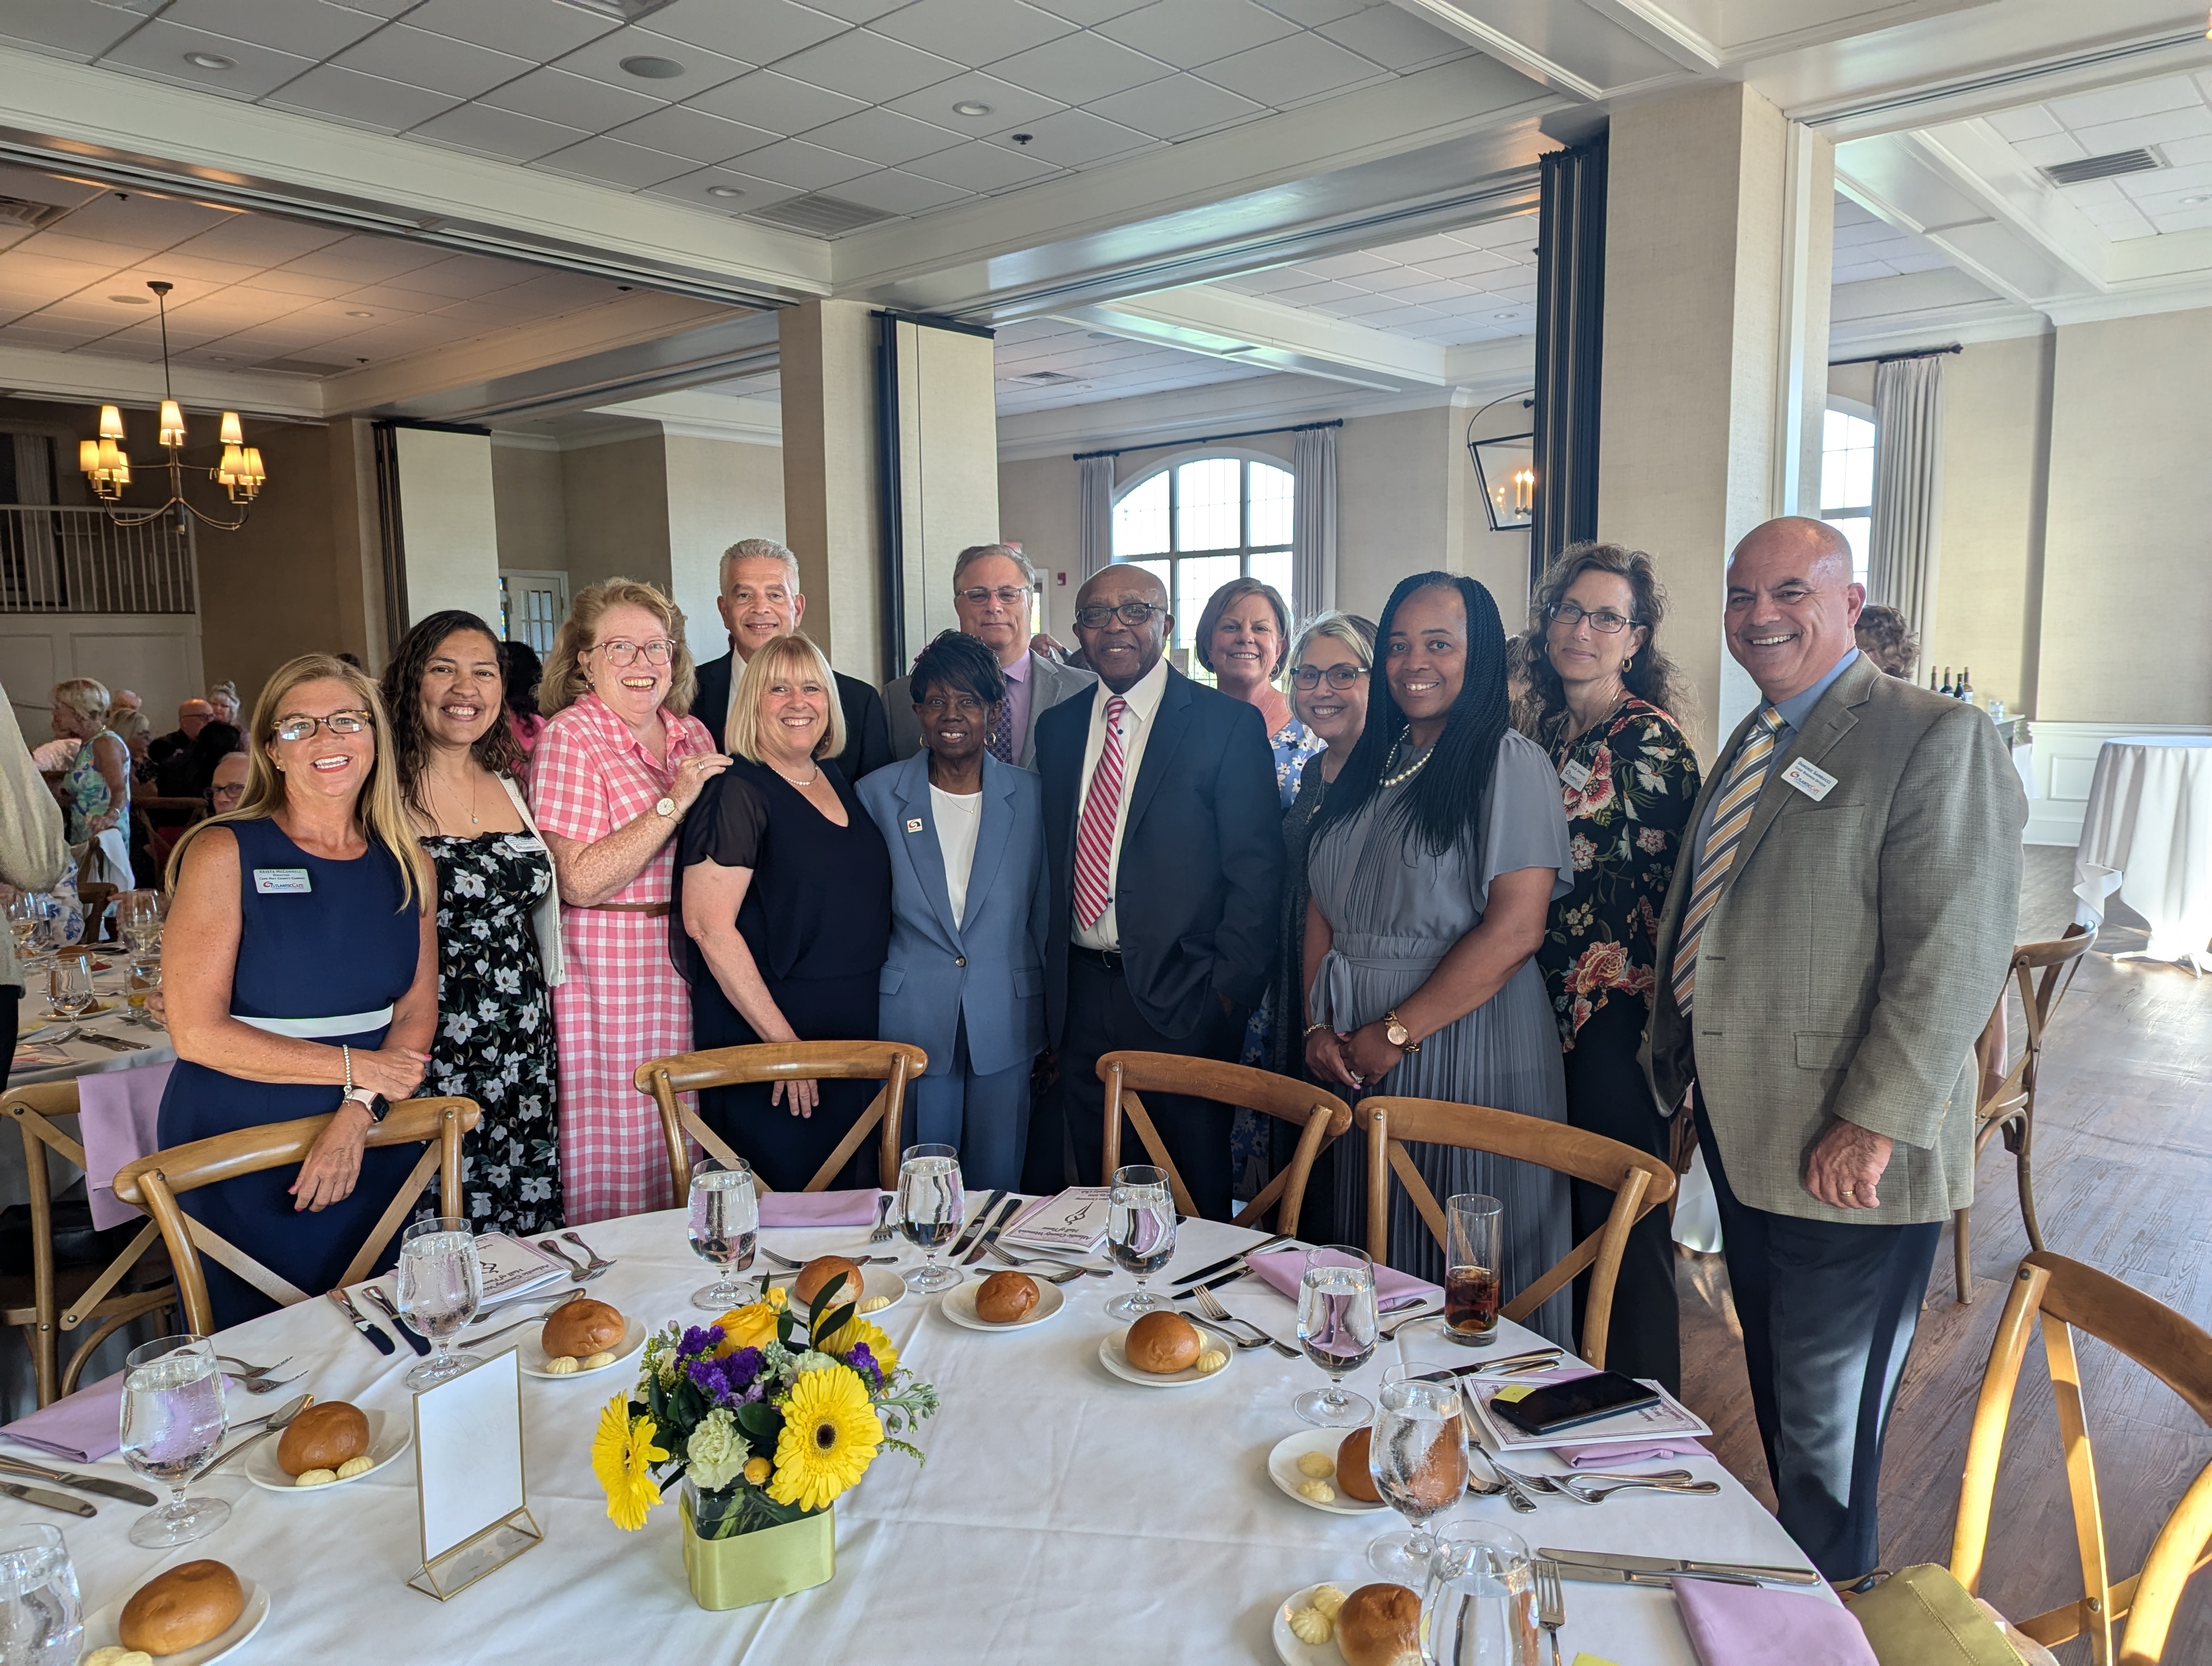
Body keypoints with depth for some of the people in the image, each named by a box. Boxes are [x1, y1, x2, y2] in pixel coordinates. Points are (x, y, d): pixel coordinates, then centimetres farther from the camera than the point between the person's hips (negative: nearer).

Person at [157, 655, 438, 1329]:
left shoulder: (404, 863, 4)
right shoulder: (225, 853, -10)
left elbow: (418, 1008, 2)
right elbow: (196, 1032, -15)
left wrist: (359, 1114, -14)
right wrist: (356, 1067, -15)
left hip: (369, 1146, 4)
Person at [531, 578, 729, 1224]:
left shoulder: (692, 735, 10)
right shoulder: (571, 735, -8)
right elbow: (579, 882, -18)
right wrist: (674, 802, -20)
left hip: (686, 967, 6)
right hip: (608, 971, -6)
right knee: (618, 1144, 1)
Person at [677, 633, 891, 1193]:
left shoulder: (836, 779, 9)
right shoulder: (739, 794, -13)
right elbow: (708, 924, -20)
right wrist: (781, 1039, -21)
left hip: (854, 1035, 8)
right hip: (766, 1037, -7)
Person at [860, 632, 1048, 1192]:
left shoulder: (1030, 797, 2)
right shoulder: (877, 795, 1)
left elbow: (1045, 913, 6)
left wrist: (1056, 1032, 6)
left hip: (1007, 1020, 1)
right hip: (911, 1019, 0)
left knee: (999, 1185, 9)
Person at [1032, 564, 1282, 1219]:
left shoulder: (1230, 724, -4)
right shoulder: (1057, 727, 11)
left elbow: (1255, 871, -6)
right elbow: (1052, 860, 14)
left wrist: (1227, 990, -12)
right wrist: (1048, 981, 7)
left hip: (1181, 994, -4)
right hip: (1079, 993, 4)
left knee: (1196, 1189, 7)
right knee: (1084, 1183, 13)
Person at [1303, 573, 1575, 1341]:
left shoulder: (1510, 762, -8)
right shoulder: (1369, 766, 13)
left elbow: (1515, 930, -17)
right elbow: (1323, 906, 12)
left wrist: (1396, 1033, -15)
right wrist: (1318, 1025, -3)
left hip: (1466, 1042, -6)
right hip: (1352, 1057, 6)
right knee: (1371, 1245, 15)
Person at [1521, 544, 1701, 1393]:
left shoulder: (1650, 740, -11)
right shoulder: (1545, 731, 10)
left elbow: (1667, 892, -12)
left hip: (1617, 1017, -7)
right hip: (1552, 1007, 7)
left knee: (1624, 1231, 4)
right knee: (1564, 1213, 17)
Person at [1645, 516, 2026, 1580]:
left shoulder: (1937, 741, -14)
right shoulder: (1749, 745, 12)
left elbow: (1956, 958, -20)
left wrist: (1872, 1124, -22)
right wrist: (1684, 1079, 13)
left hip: (1847, 1159, -8)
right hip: (1743, 1137, 8)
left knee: (1825, 1431, 9)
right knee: (1777, 1402, 22)